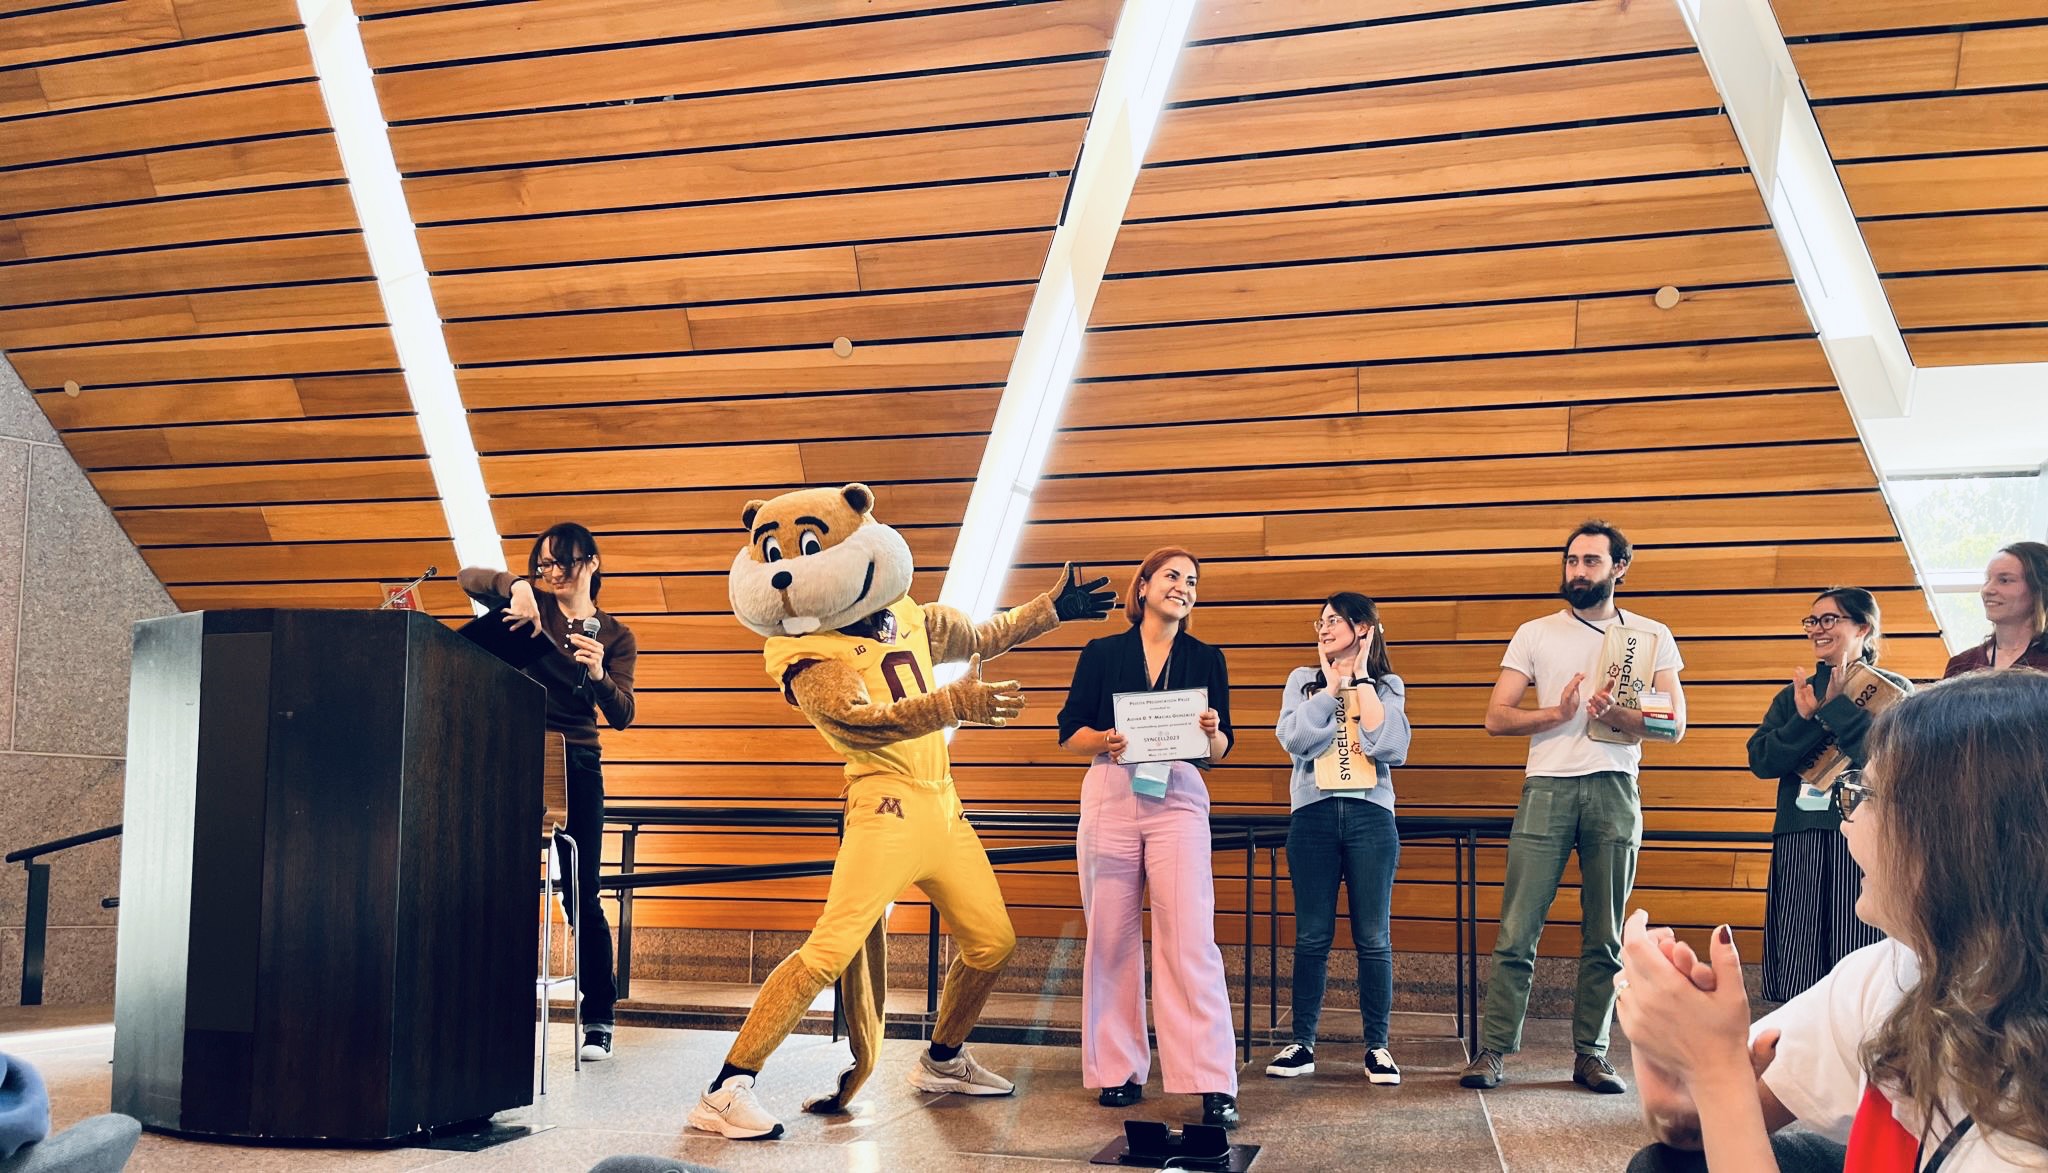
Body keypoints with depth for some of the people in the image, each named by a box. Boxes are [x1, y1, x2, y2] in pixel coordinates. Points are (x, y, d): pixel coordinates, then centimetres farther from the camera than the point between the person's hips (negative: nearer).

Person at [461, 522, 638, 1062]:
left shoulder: (615, 636, 4)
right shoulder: (533, 609, 5)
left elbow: (621, 715, -8)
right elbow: (469, 577, -8)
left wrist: (598, 674, -28)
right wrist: (518, 587, -26)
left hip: (576, 770, -1)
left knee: (581, 896, -2)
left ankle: (599, 1018, 7)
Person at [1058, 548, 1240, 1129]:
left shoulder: (1206, 659, 11)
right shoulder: (1102, 653, 8)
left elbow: (1220, 750, 11)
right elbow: (1069, 733, 7)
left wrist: (1211, 732, -12)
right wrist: (1107, 741, -13)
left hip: (1178, 802, 0)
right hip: (1110, 798, 1)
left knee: (1190, 941, -9)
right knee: (1112, 939, 3)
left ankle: (1214, 1086, -8)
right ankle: (1119, 1071, 14)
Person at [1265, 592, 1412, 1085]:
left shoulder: (1388, 686, 10)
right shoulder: (1303, 680, 12)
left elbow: (1392, 749, -8)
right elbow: (1294, 739, -6)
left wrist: (1361, 681, -3)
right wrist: (1334, 685, -2)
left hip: (1370, 816, -1)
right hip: (1313, 816, 1)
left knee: (1373, 938, 0)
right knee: (1312, 937, 2)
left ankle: (1377, 1046, 10)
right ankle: (1302, 1043, 9)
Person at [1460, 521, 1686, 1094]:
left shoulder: (1652, 635, 10)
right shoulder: (1535, 634, 10)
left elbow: (1674, 725, 3)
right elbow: (1496, 717, 5)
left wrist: (1617, 716, -15)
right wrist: (1557, 713, -11)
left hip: (1615, 790, 1)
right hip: (1548, 788, 0)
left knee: (1605, 936, 5)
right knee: (1517, 932, -4)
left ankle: (1591, 1055, 13)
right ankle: (1493, 1050, 0)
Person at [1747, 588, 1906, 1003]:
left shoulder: (1893, 689, 6)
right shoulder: (1794, 695, 17)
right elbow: (1760, 760, 3)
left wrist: (1837, 705, -11)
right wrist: (1805, 719, -9)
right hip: (1800, 838, 4)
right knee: (1796, 970, 1)